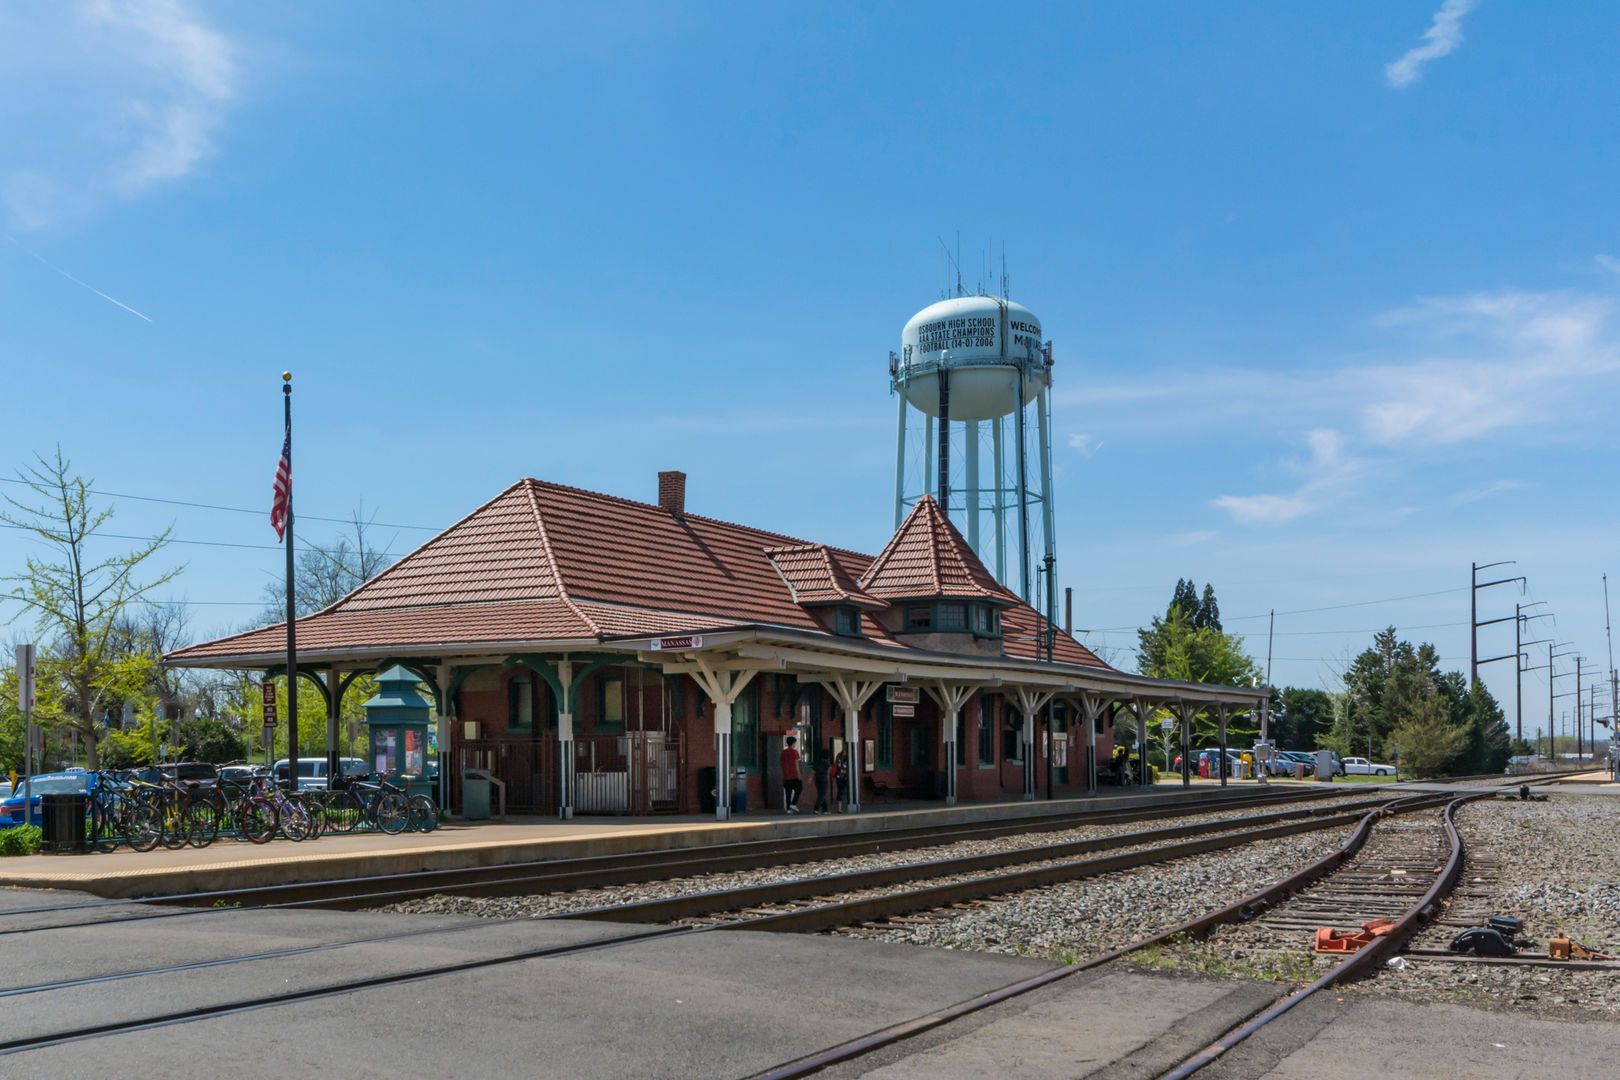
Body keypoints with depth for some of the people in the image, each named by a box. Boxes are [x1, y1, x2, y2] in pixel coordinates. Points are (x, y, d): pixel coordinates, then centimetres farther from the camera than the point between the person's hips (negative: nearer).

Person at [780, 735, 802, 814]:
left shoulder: (784, 752, 10)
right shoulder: (794, 752, -7)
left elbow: (782, 763, 12)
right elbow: (796, 763, -11)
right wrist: (799, 774, -9)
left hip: (786, 775, 5)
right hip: (794, 775, -5)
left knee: (788, 792, 6)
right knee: (798, 789, 9)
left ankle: (788, 808, 3)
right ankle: (793, 804, -4)